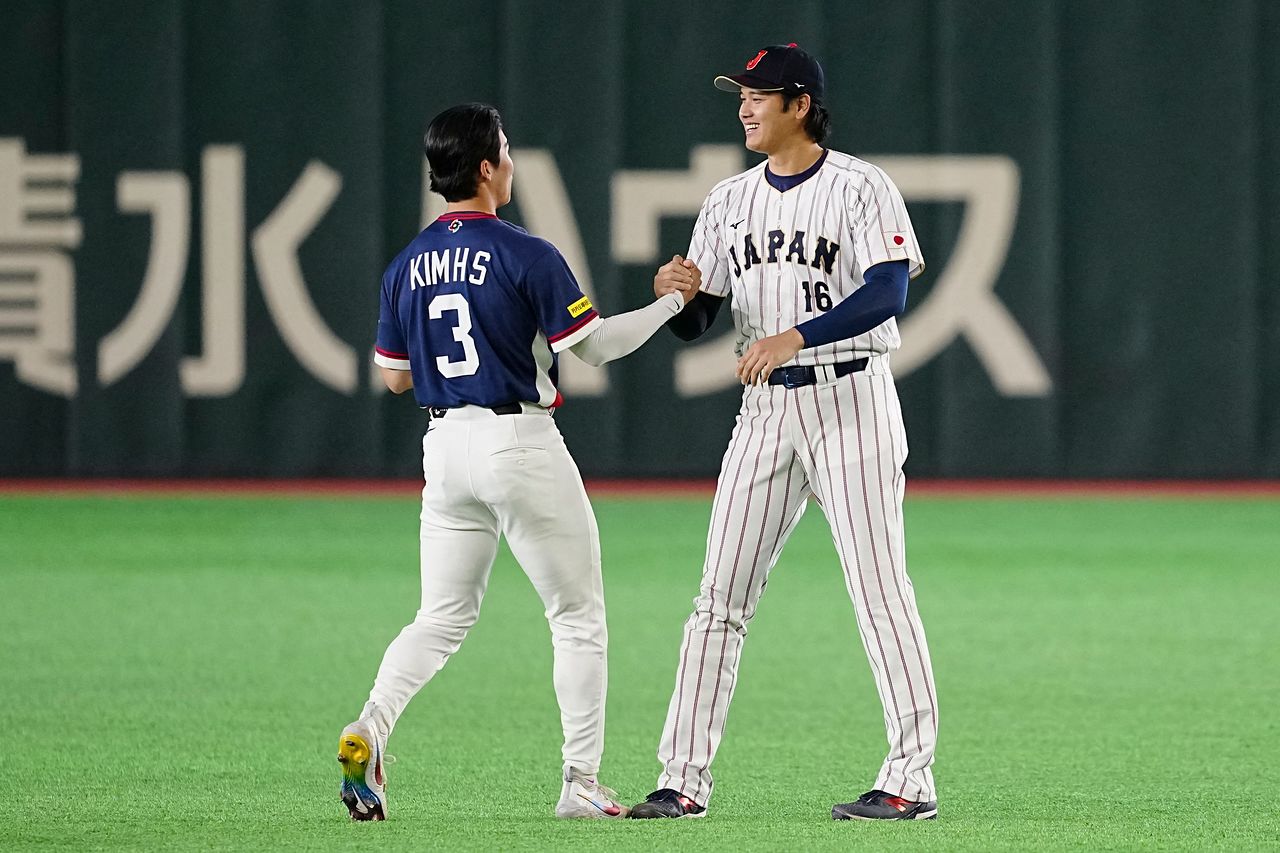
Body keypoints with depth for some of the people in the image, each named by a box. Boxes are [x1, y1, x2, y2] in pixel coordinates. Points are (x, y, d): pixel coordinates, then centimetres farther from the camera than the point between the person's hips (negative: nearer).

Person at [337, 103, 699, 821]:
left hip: (445, 446, 6)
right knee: (579, 616, 6)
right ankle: (581, 783, 4)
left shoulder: (407, 265, 6)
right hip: (520, 443, -6)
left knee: (443, 618, 13)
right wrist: (672, 302, 1)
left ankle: (371, 729, -12)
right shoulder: (525, 255, -12)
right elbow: (595, 345, -11)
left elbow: (395, 377, 12)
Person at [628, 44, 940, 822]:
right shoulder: (730, 201, 12)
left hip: (852, 402, -6)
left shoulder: (860, 188, -6)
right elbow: (694, 323, 10)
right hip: (766, 410, 6)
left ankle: (913, 779, -5)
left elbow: (889, 292, -19)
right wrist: (676, 294, -14)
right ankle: (685, 781, 5)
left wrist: (794, 337, -30)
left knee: (880, 589, -8)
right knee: (721, 597, 2)